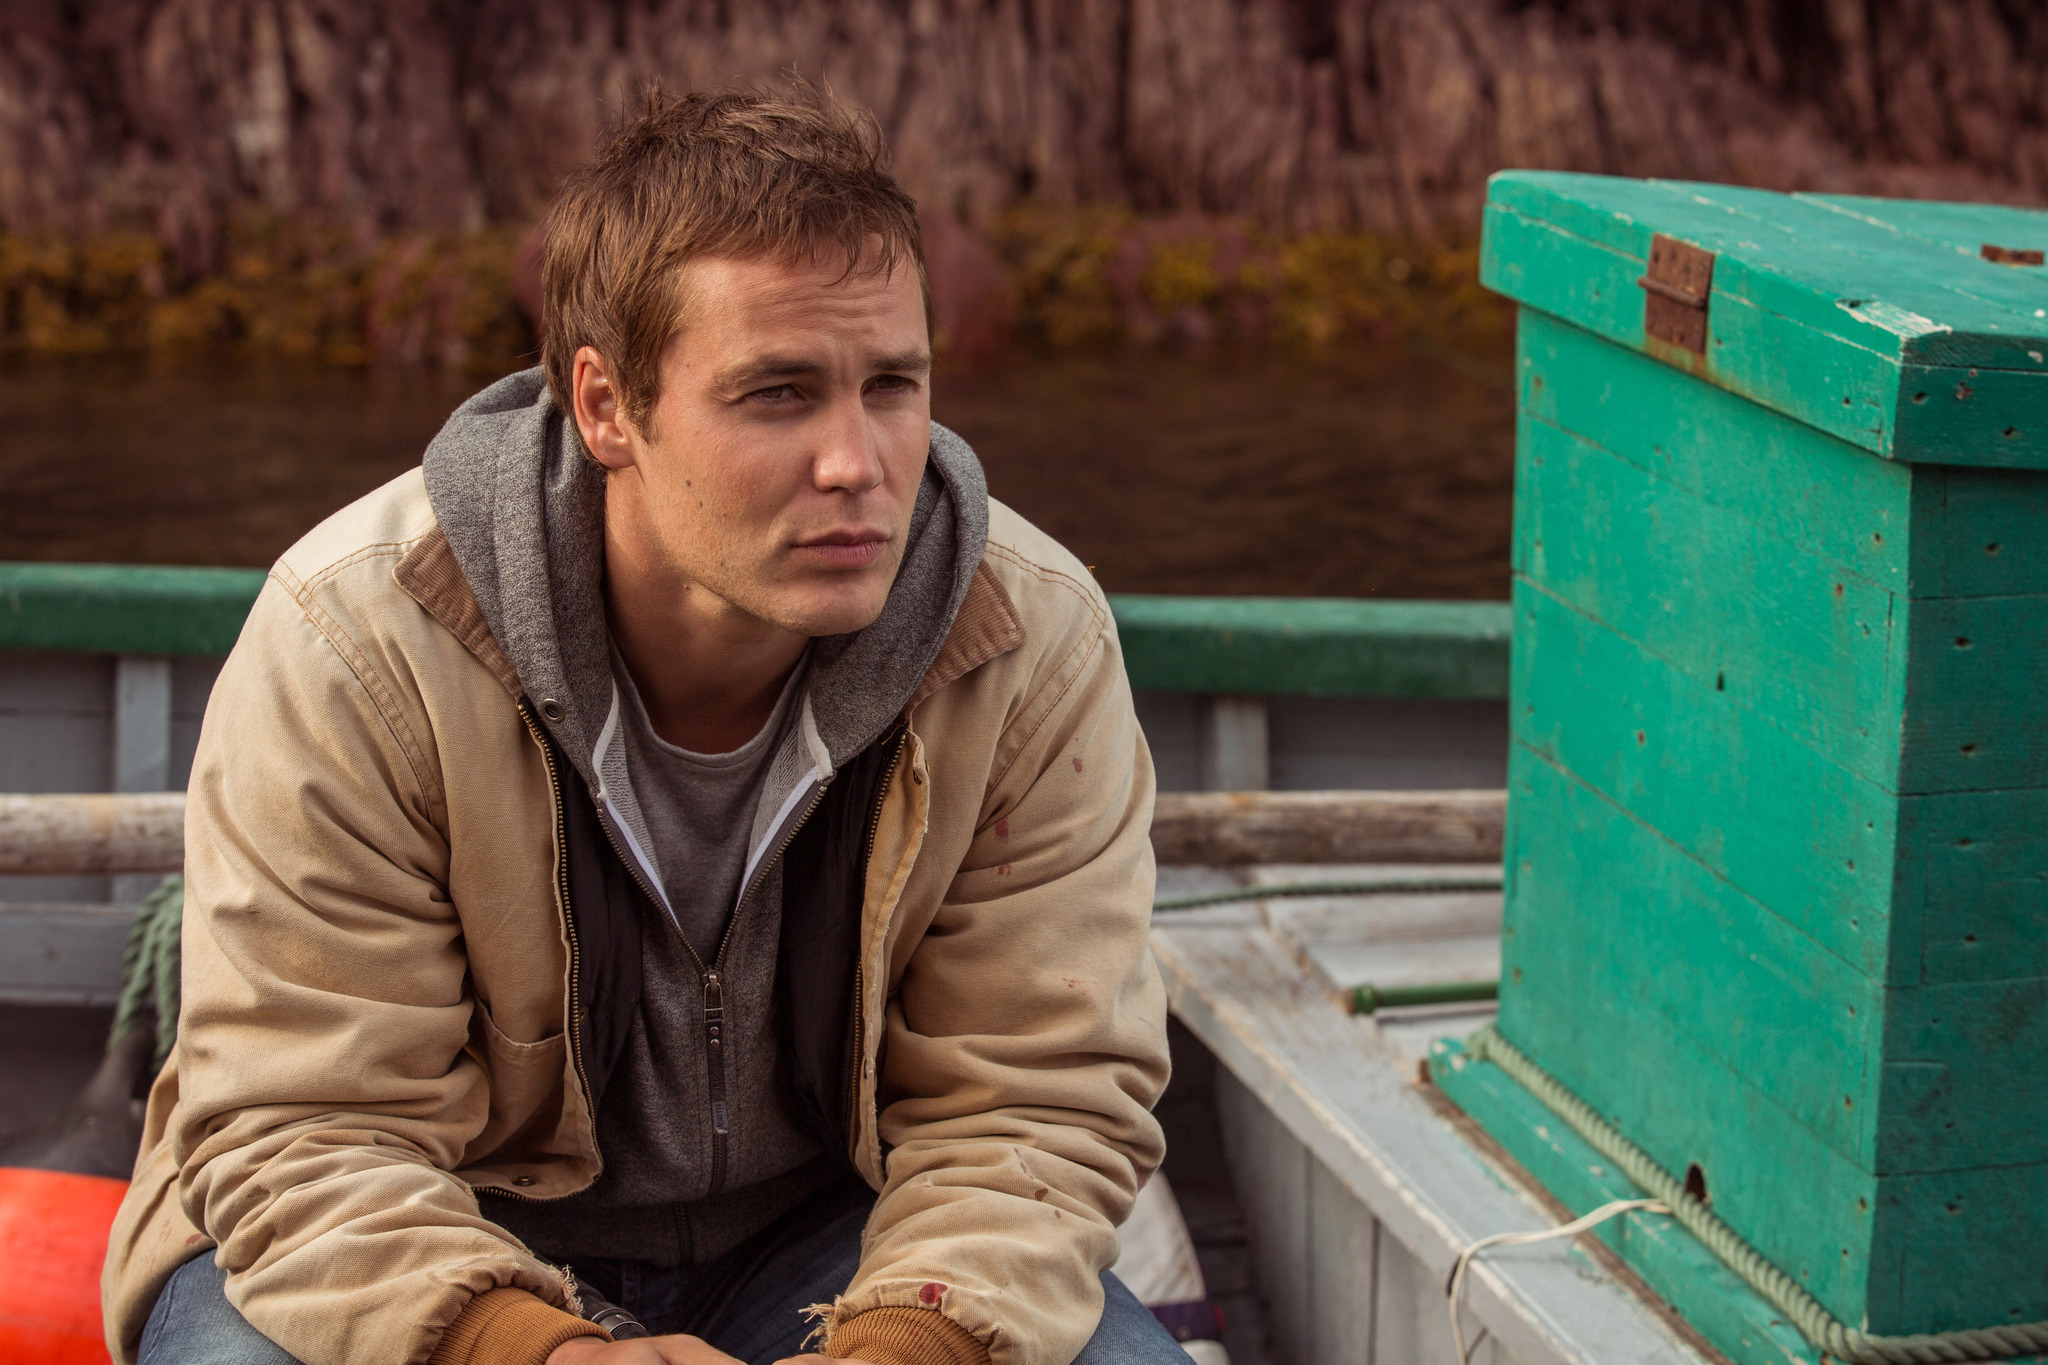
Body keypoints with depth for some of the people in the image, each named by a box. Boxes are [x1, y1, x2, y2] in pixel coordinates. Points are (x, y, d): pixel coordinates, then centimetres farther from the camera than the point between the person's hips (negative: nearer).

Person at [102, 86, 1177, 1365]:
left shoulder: (1039, 645, -16)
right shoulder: (350, 640, -24)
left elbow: (1040, 1102, -12)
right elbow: (303, 1134, -23)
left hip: (818, 1227, 2)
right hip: (446, 1240, -2)